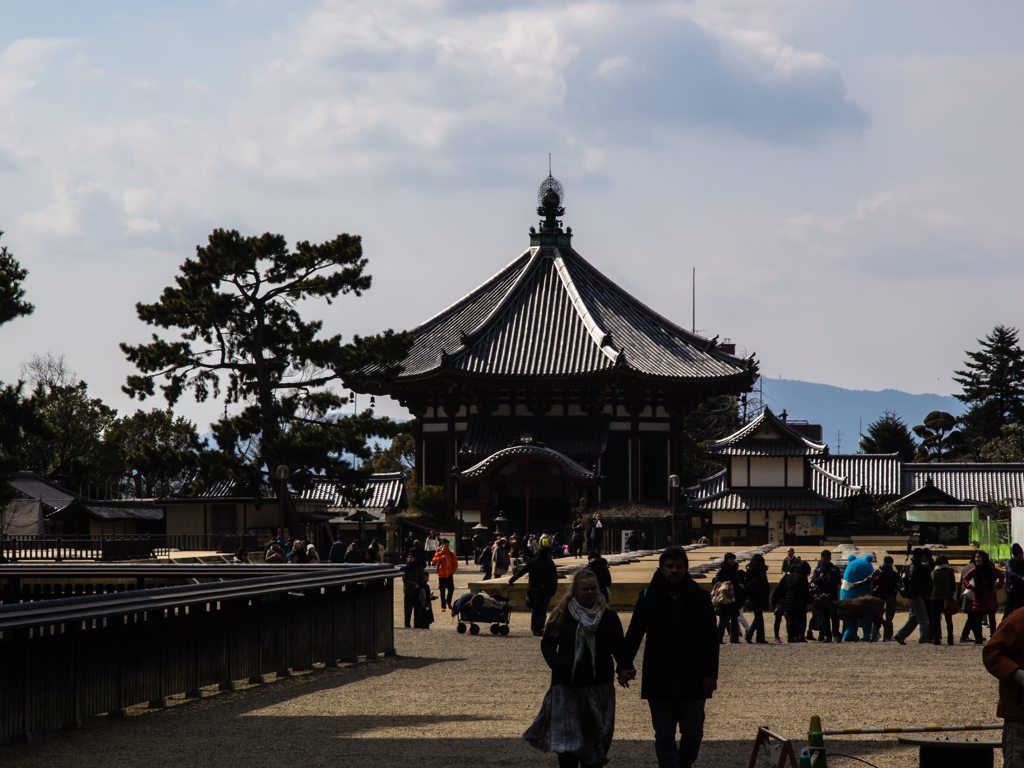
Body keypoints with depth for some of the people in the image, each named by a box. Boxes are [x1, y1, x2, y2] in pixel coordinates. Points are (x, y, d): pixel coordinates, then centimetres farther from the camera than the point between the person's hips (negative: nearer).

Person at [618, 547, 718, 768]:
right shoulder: (649, 598, 2)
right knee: (664, 735, 2)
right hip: (660, 680, 0)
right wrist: (625, 665, -16)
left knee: (693, 732, 3)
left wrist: (710, 673, -5)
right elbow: (633, 634, -1)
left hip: (692, 680, 0)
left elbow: (711, 639, 4)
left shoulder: (700, 598, 3)